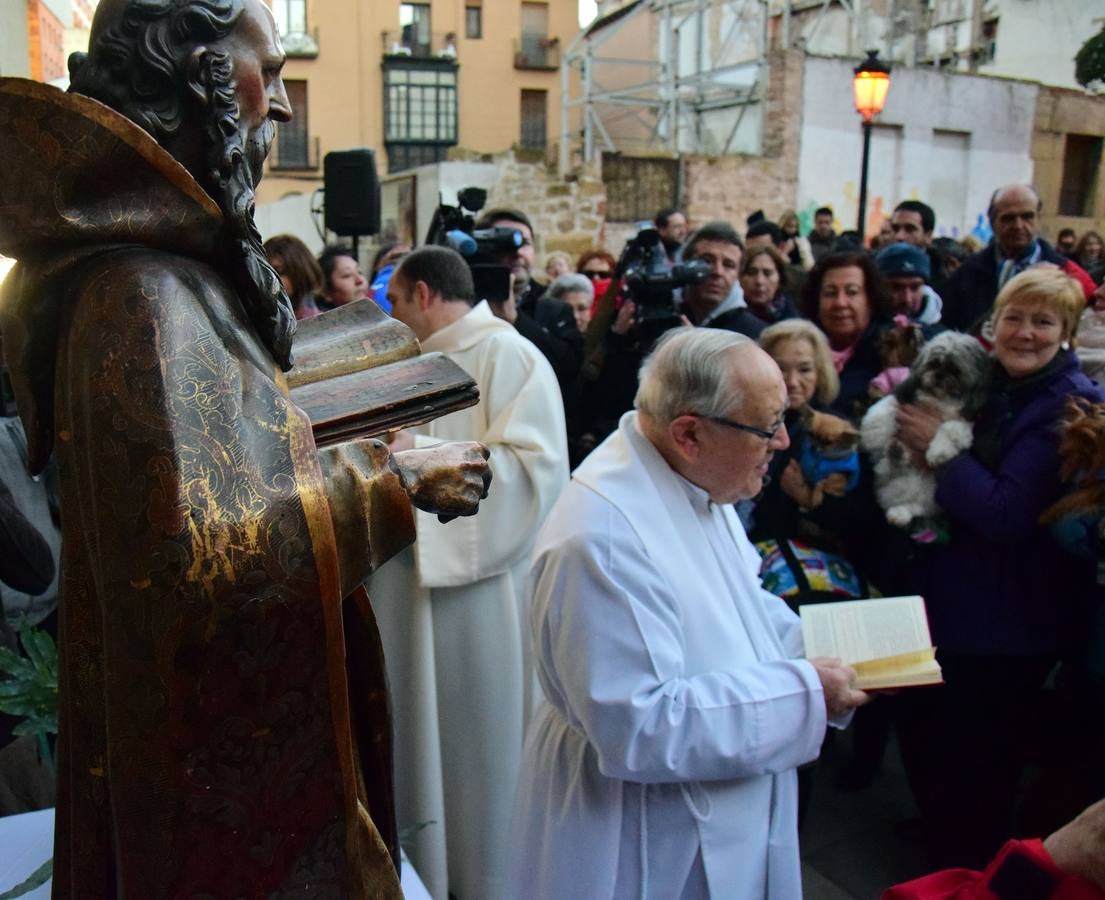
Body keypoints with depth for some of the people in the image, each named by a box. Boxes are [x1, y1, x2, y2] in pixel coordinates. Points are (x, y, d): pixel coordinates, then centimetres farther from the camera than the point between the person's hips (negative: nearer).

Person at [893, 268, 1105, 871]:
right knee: (919, 736, 20)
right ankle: (938, 846, 46)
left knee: (970, 764, 6)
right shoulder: (985, 385, 5)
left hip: (1004, 622, -7)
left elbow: (1007, 515, -24)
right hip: (944, 599, 7)